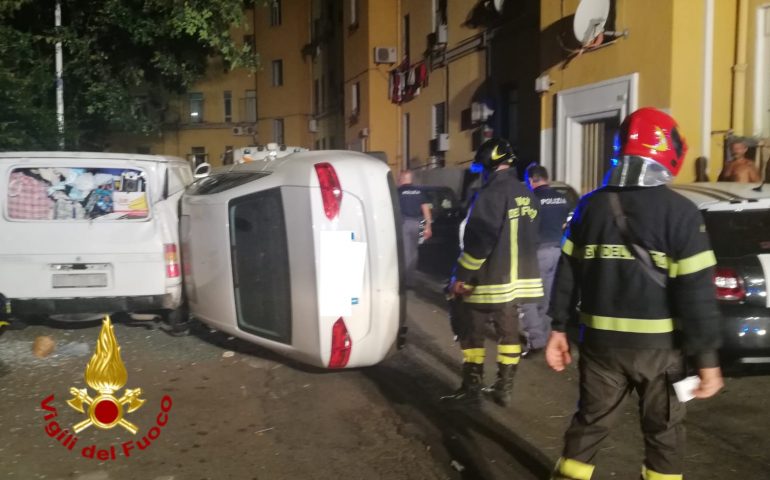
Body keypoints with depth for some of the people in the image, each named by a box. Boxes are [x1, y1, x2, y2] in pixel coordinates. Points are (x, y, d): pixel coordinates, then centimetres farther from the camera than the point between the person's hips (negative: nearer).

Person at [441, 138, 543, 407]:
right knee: (508, 331, 13)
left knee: (472, 333, 3)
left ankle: (471, 389, 9)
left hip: (489, 280, -8)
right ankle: (504, 388, 20)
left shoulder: (491, 193, -16)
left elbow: (477, 240, -20)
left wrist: (462, 276, -14)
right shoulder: (526, 194, 11)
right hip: (518, 278, 8)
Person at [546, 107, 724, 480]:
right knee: (663, 431, 14)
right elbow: (696, 292, -13)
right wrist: (707, 356, -8)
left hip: (600, 339, 3)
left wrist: (558, 327, 11)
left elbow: (568, 271, 4)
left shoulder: (591, 205, 1)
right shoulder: (680, 212, -11)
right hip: (657, 344, -3)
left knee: (590, 422, 16)